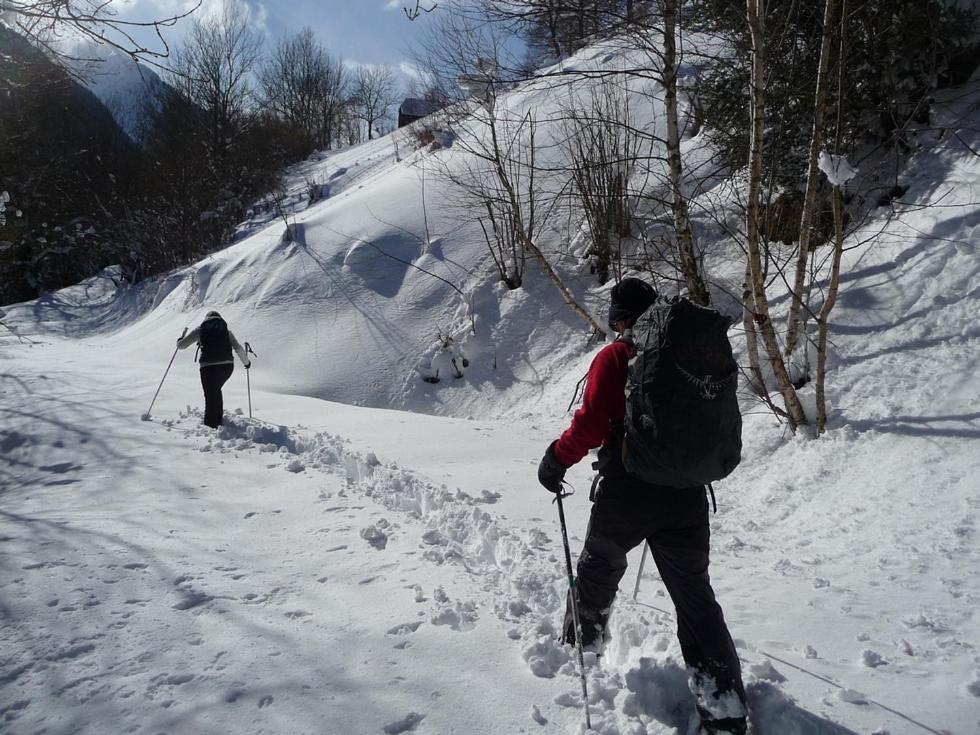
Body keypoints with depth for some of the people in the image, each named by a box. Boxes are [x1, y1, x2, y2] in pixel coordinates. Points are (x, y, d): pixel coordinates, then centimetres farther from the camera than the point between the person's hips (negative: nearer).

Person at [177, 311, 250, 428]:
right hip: (227, 366, 2)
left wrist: (179, 341, 37)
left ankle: (211, 426, -1)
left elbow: (182, 345, 14)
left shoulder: (199, 330, 11)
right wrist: (246, 362, 19)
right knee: (216, 390, 26)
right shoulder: (226, 330, 14)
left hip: (208, 367, -2)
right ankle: (219, 419, 27)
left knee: (210, 397, 5)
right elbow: (238, 348, 6)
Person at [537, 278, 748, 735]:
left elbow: (591, 422, -16)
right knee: (694, 593, 12)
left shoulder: (615, 357, -8)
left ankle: (580, 643, 42)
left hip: (627, 492, -3)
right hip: (687, 495, 4)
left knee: (599, 569, 22)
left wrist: (557, 458, -2)